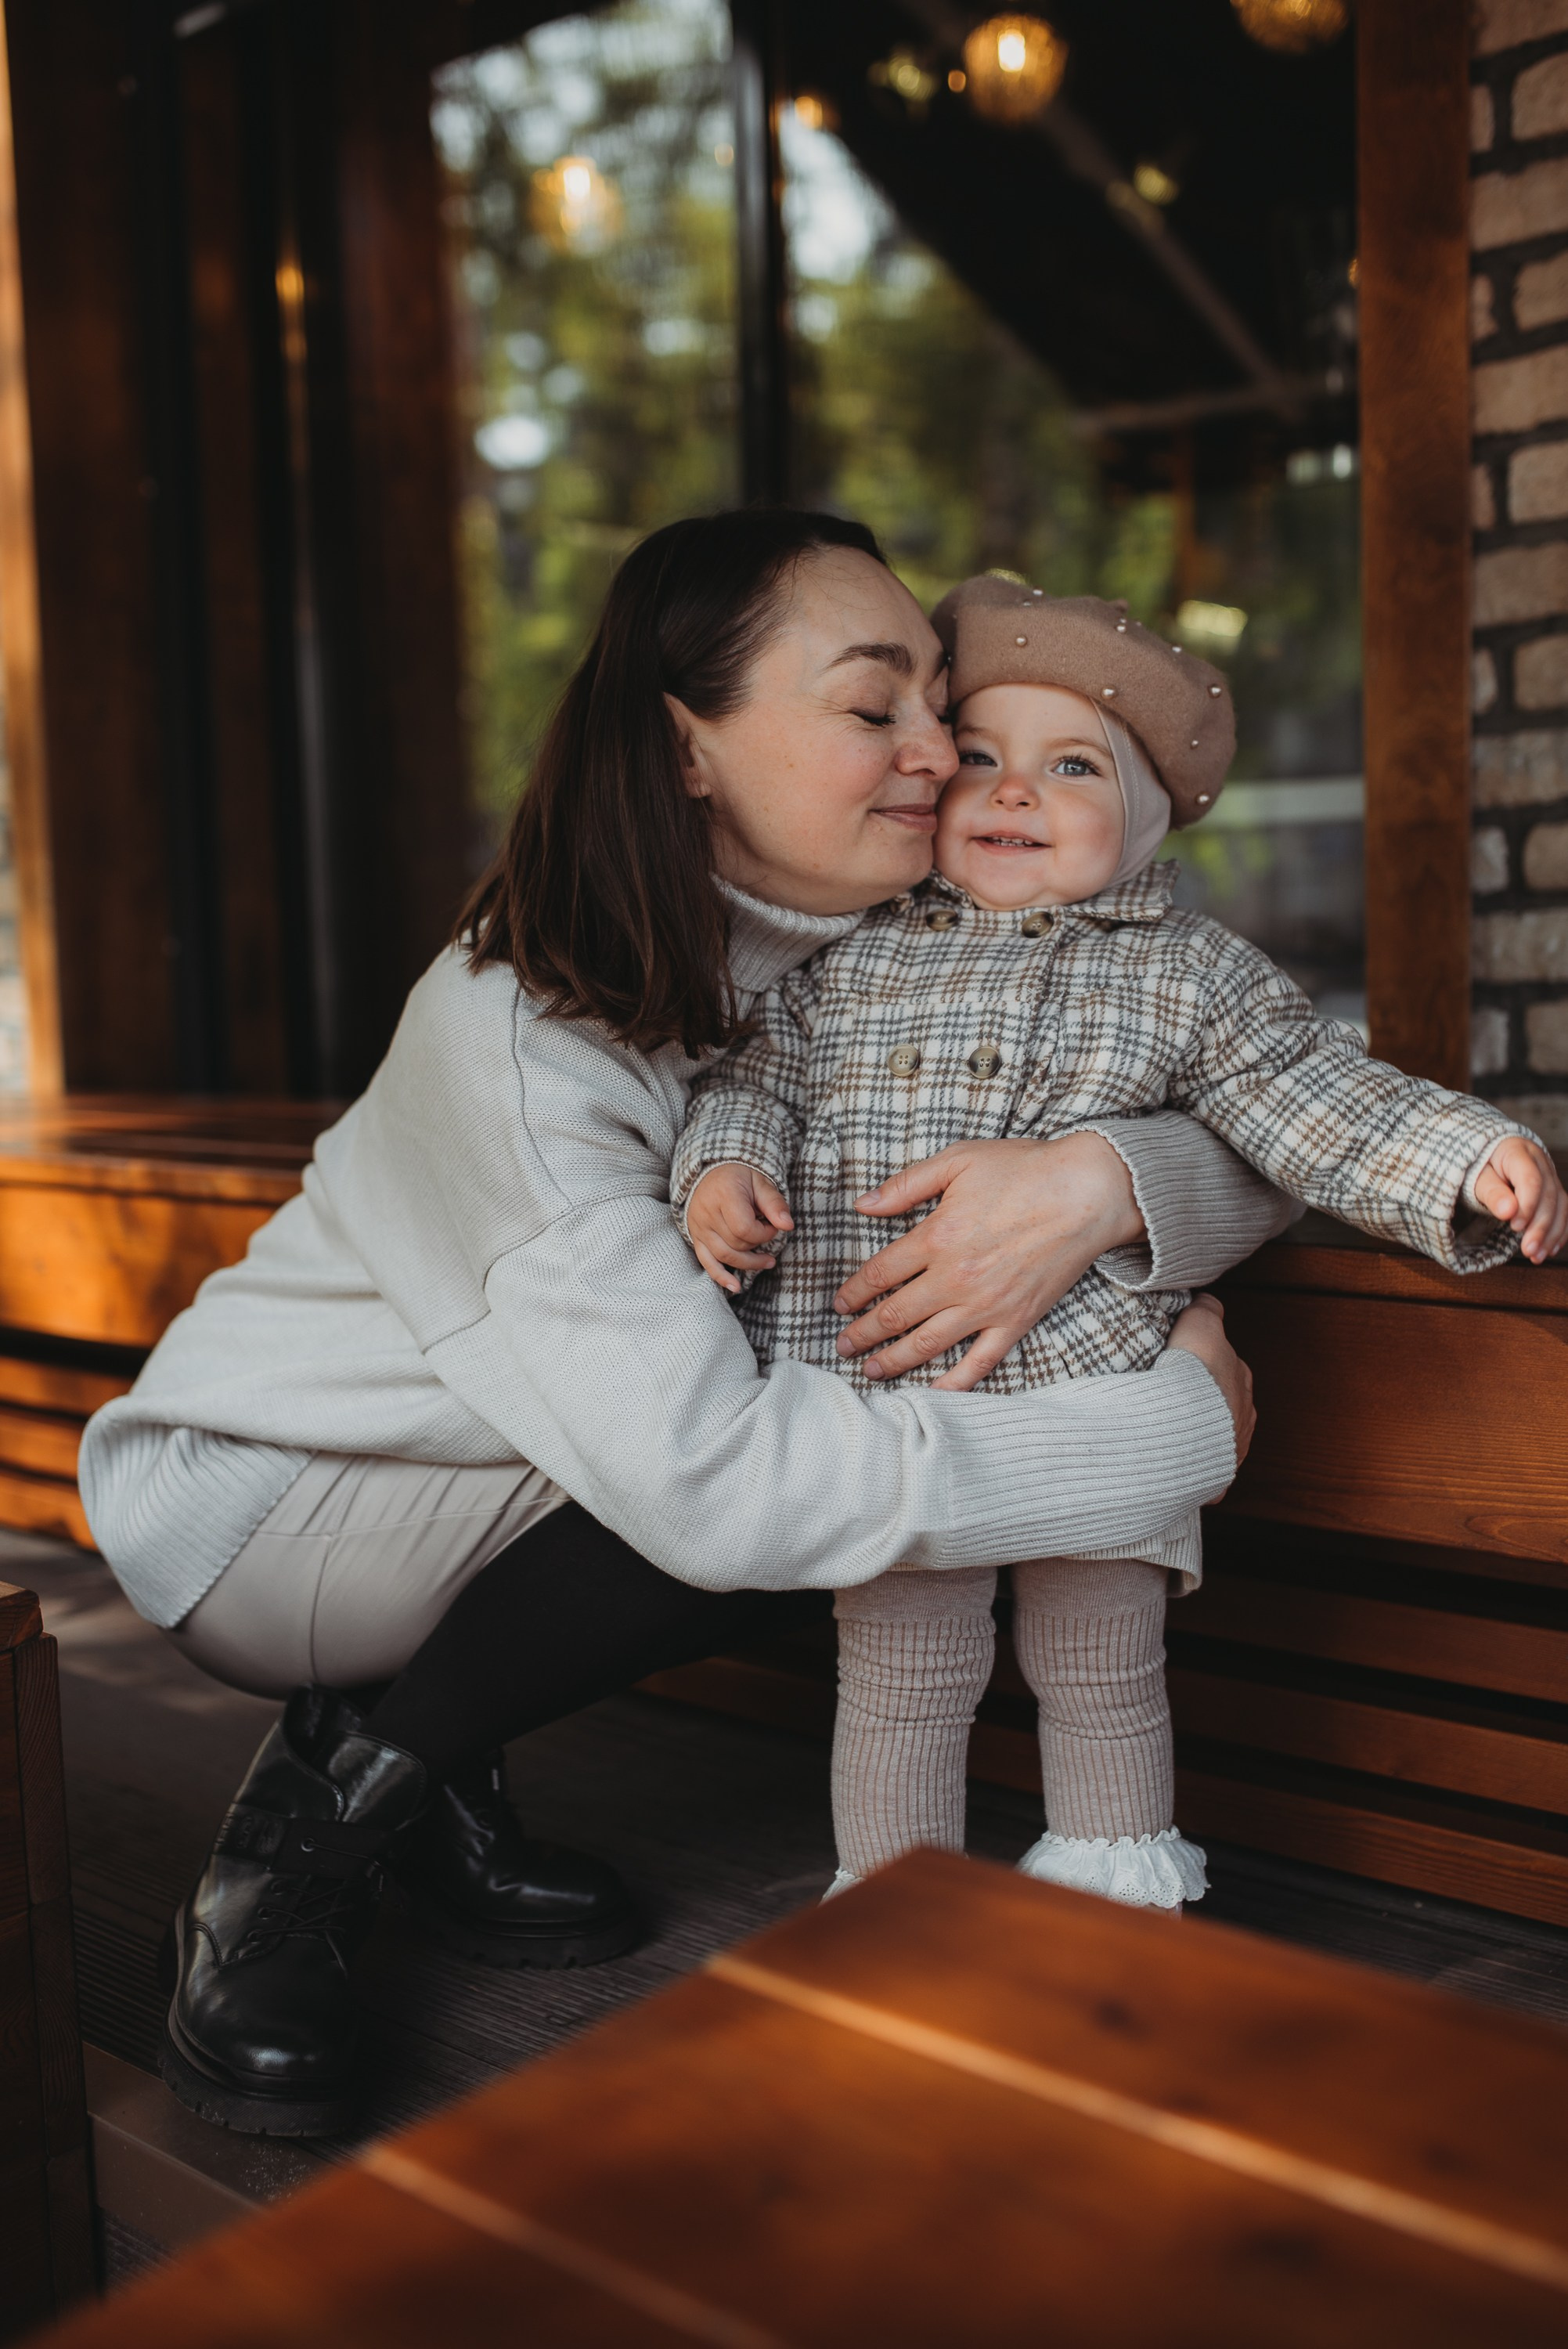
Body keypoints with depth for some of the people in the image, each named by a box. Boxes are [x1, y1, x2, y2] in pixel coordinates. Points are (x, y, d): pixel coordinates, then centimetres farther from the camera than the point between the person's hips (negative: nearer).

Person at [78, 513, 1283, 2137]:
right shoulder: (522, 1032, -31)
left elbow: (1266, 1145, -12)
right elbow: (708, 1478, -41)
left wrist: (1103, 1182, -36)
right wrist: (1169, 1429, -34)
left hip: (467, 1487, 7)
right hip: (252, 1498, -7)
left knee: (840, 1476, -14)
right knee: (765, 1502, -26)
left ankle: (416, 1764, 4)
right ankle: (308, 1837, -6)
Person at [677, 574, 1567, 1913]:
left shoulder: (1192, 972, 4)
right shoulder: (847, 958, 8)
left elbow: (1322, 1100, 1)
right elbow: (756, 1078, 12)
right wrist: (723, 1166, -8)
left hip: (1099, 1405, 0)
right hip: (882, 1412, 0)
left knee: (1102, 1686, 16)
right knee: (900, 1686, 11)